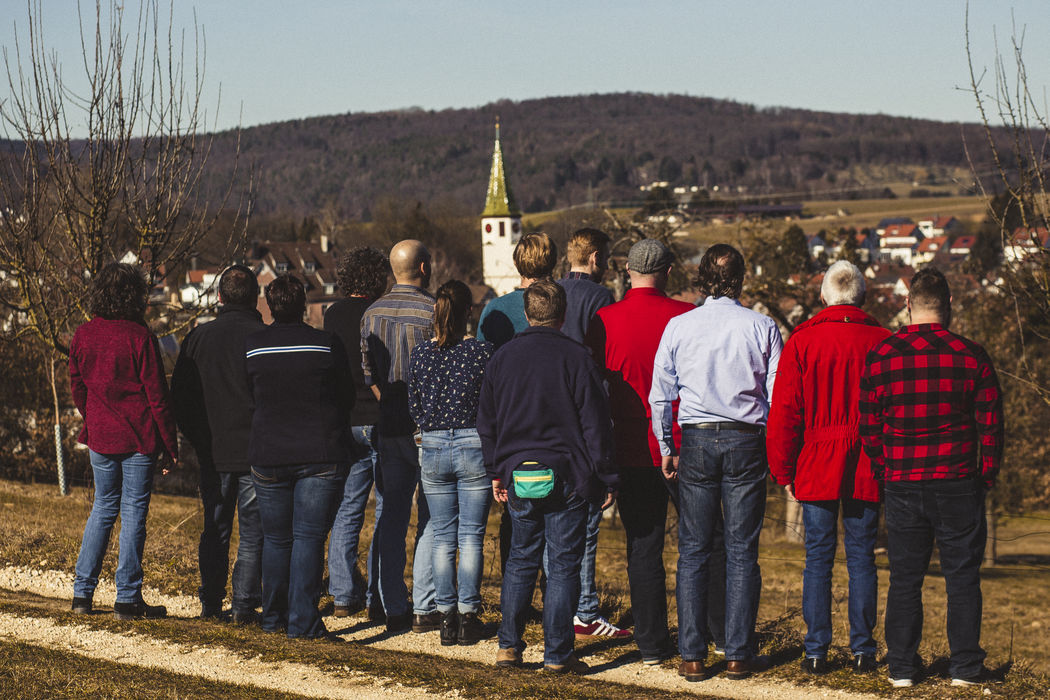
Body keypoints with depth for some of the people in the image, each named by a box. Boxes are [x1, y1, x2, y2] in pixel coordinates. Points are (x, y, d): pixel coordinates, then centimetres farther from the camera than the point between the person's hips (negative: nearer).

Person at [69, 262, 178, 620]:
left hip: (100, 438, 5)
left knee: (103, 508, 16)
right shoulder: (139, 338, -13)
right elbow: (156, 395, -11)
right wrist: (170, 445, -5)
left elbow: (77, 389, 11)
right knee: (133, 512, 1)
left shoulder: (82, 337, 2)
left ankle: (82, 592, 14)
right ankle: (127, 598, 3)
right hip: (139, 437, -5)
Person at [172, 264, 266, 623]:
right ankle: (244, 604, 1)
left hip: (213, 452, 3)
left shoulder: (198, 337, 2)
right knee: (252, 531, 4)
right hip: (255, 451, -3)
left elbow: (180, 396, 7)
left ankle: (210, 603, 16)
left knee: (214, 530, 15)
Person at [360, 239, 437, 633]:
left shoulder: (372, 313, 7)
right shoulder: (431, 310, -10)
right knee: (431, 519, 3)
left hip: (387, 427, 5)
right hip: (427, 430, -5)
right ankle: (425, 609, 1)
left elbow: (367, 372, 5)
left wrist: (387, 406, 4)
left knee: (390, 519, 8)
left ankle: (394, 609, 10)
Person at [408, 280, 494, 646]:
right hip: (474, 446, -2)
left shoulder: (420, 353, -1)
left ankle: (447, 616, 9)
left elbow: (414, 406, 6)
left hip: (433, 449, 2)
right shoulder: (482, 351, -9)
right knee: (471, 537, 4)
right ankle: (467, 616, 5)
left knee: (443, 538, 9)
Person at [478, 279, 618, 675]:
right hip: (566, 477, -4)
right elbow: (595, 424, -7)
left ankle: (509, 645, 13)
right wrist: (605, 479, -1)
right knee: (563, 564, 2)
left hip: (518, 476, 4)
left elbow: (486, 423, 12)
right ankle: (557, 654, 3)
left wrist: (497, 473, 21)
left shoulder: (501, 358, 5)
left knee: (521, 559, 16)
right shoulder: (576, 358, -8)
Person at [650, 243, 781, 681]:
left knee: (693, 551, 5)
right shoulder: (762, 328, -2)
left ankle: (692, 656, 4)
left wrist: (666, 447, 14)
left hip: (696, 440, 1)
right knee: (742, 551, 5)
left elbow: (660, 394, 5)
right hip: (745, 440, -1)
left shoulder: (678, 327, 1)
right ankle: (739, 655, 6)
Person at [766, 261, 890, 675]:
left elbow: (784, 411, -3)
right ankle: (862, 650, 7)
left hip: (816, 469, -1)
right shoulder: (882, 342, -1)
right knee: (862, 557, 6)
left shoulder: (801, 341, -2)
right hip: (866, 470, 1)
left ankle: (816, 652, 3)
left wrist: (783, 470, 4)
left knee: (818, 558, 4)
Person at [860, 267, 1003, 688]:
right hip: (958, 484, -1)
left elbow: (869, 428, 2)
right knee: (962, 575, 8)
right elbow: (991, 426, -1)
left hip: (902, 485, 1)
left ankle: (902, 668, 12)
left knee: (904, 578, 9)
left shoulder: (881, 358, -2)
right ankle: (965, 666, 9)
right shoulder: (971, 357, -5)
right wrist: (985, 478, 10)